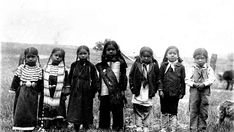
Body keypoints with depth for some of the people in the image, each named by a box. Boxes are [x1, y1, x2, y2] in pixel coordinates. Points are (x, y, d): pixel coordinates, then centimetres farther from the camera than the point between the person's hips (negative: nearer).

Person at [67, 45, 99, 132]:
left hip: (87, 94, -2)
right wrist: (70, 87, 6)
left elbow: (95, 80, -1)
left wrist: (93, 90, -6)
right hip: (75, 93, 2)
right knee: (75, 111, 6)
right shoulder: (74, 65, 4)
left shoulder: (91, 66, -3)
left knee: (87, 110, 7)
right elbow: (70, 78, 11)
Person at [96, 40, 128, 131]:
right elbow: (100, 77, 12)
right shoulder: (102, 64, 8)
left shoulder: (120, 63, 1)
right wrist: (99, 90, 9)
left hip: (117, 93, -2)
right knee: (104, 111, 8)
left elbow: (124, 77, 2)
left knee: (117, 111, 4)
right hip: (104, 93, 2)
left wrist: (122, 90, -1)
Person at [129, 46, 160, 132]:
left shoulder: (154, 65, -3)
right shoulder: (136, 64, -4)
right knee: (137, 110, 4)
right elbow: (131, 76, 2)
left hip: (149, 93, 0)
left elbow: (157, 79, 3)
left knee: (147, 111, 8)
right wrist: (133, 88, -3)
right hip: (138, 92, 0)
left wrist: (154, 90, -1)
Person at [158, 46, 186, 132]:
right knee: (164, 112, 12)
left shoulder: (181, 67, -1)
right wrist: (160, 89, -6)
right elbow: (160, 78, 1)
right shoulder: (163, 66, 0)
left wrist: (182, 92, 1)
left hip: (175, 94, -1)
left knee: (173, 112, 5)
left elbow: (183, 81, 2)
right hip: (165, 93, 1)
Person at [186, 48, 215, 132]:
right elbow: (187, 80, 0)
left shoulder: (209, 69, 6)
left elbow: (211, 79, -5)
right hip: (194, 90, 0)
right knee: (193, 110, 1)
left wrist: (204, 84, -19)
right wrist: (194, 84, -17)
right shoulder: (192, 69, 5)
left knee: (203, 111, 5)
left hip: (205, 91, 0)